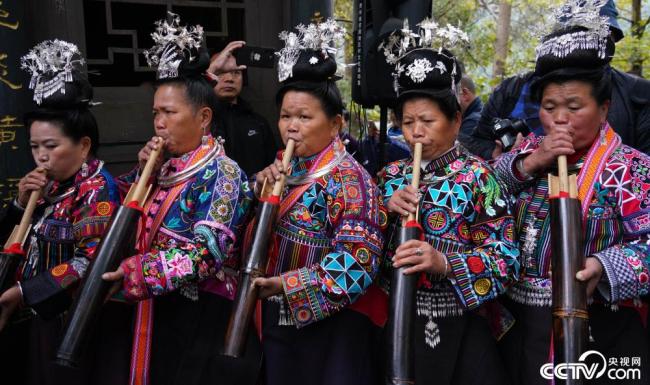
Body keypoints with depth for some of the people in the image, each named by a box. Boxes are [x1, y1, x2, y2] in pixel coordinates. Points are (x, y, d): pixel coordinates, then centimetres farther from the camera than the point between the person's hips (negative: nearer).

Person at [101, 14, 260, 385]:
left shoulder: (222, 173, -15)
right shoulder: (166, 168, 9)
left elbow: (208, 253, -23)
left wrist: (132, 272, -28)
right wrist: (143, 171, 1)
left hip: (207, 319, -7)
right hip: (160, 312, 8)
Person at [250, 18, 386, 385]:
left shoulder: (350, 180, -17)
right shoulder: (286, 169, 4)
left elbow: (358, 261, -23)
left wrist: (288, 285, -27)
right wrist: (262, 187, -11)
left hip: (333, 326, -7)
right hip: (278, 319, 7)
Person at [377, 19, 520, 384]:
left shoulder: (478, 177, -8)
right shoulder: (392, 176, 6)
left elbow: (506, 260, -13)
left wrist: (444, 263, -27)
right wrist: (385, 210, -13)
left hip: (460, 327, -4)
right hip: (398, 321, 4)